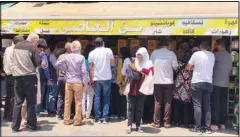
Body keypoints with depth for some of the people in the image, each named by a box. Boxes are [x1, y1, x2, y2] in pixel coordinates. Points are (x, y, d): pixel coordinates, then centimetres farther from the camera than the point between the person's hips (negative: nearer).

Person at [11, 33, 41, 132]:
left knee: (17, 102, 9)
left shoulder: (16, 46, 11)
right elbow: (38, 63, -10)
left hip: (17, 76, 5)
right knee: (31, 102, 5)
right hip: (29, 76, -5)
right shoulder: (32, 48, -8)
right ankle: (31, 125, 10)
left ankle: (15, 126, 9)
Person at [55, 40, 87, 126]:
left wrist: (65, 69, 10)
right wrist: (84, 82, -2)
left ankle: (66, 120, 17)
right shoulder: (81, 57, -8)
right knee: (78, 102, 5)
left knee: (67, 102, 10)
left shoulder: (67, 56, 0)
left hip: (68, 82, 3)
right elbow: (83, 71, -8)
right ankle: (77, 121, 8)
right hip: (78, 82, -2)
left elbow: (57, 64, 0)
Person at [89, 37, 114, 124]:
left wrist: (91, 79, 1)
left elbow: (91, 68, -3)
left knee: (97, 98, 6)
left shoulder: (92, 53, 0)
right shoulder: (108, 51, -3)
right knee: (106, 98, 7)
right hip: (106, 78, -1)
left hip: (96, 78, 1)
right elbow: (112, 63, 5)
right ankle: (105, 117, 5)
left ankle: (98, 118, 7)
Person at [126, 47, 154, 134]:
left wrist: (138, 70, -16)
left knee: (139, 108, 6)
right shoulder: (133, 62, 9)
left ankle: (138, 125, 16)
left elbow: (151, 72, -14)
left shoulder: (148, 63, 3)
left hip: (141, 89, -1)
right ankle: (129, 125, 4)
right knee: (131, 107, 2)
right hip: (132, 88, 1)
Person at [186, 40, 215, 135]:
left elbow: (188, 68, 0)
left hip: (197, 83, -4)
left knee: (197, 106, -1)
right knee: (207, 106, 10)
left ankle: (197, 128, 1)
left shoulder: (196, 54, -6)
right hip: (208, 83, 4)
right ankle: (207, 128, 13)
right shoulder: (212, 55, 8)